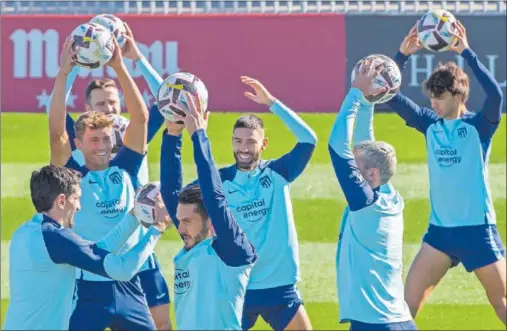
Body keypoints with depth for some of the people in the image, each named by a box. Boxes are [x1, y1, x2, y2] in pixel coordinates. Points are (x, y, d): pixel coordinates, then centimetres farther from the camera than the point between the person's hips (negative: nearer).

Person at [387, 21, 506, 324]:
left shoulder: (479, 126, -8)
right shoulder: (430, 125, 5)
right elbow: (391, 97, 2)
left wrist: (466, 53, -30)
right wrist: (403, 55, -12)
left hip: (478, 229, -4)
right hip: (440, 230, 4)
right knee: (408, 299, -3)